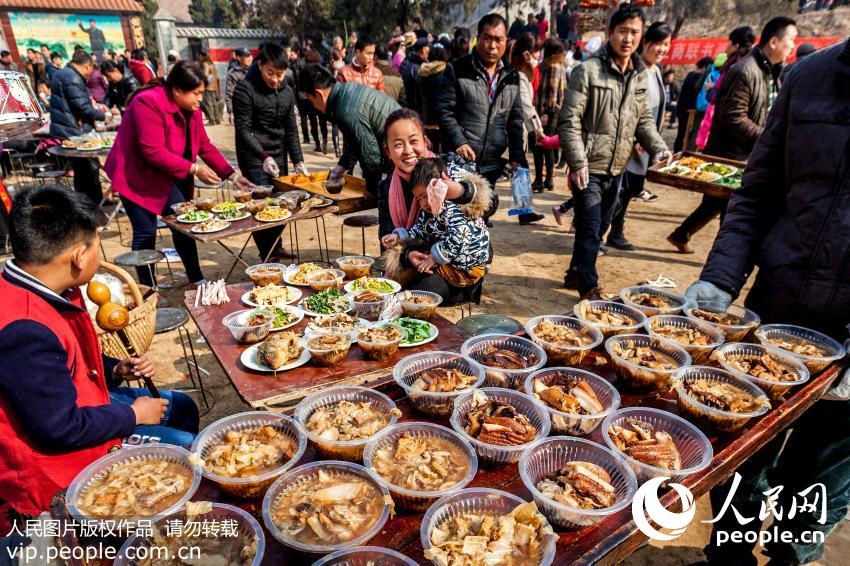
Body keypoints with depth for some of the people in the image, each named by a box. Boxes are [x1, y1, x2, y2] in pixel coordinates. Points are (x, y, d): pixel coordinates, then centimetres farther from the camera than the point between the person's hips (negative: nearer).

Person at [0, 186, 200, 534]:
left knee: (182, 408, 18)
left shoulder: (46, 292, -5)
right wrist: (133, 415, -15)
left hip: (78, 403, 10)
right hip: (54, 455, -9)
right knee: (186, 447, -5)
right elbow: (60, 429, -29)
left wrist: (117, 370, -2)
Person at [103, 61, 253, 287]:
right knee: (146, 232, -4)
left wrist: (232, 175, -6)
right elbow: (153, 152, -28)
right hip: (136, 175, -7)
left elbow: (205, 146, 3)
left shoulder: (191, 109, 1)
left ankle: (197, 281, 14)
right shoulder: (149, 103, -24)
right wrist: (194, 169, -27)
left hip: (165, 176, 7)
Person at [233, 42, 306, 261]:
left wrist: (298, 160, 0)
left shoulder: (287, 92, 8)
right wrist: (263, 156, -25)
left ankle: (274, 246, 29)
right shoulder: (245, 89, -11)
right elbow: (243, 129, -14)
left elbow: (291, 129, 9)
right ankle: (267, 257, 1)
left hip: (279, 156, 6)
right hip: (253, 157, -6)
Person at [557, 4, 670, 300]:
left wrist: (658, 147, -1)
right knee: (590, 229, -7)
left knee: (599, 228, 15)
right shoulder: (589, 69, -9)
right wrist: (577, 161, -19)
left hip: (616, 168, 7)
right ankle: (589, 288, 6)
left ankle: (576, 273, 32)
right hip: (589, 167, -7)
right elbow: (569, 120, -13)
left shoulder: (640, 75, 11)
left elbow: (643, 119, 16)